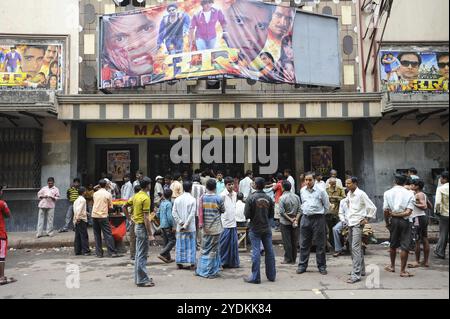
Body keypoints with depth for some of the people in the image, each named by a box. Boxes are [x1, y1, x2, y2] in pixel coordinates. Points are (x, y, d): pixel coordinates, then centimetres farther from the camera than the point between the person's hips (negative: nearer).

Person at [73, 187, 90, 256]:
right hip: (81, 220, -8)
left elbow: (75, 209, 19)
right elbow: (79, 209, -21)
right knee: (84, 236, -5)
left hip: (76, 220, 8)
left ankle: (77, 251, 12)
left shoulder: (76, 200, 18)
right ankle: (85, 251, -4)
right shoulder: (83, 199, -8)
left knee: (77, 236, 10)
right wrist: (78, 217, -28)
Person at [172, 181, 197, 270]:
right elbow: (192, 214, -15)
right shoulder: (192, 199, -10)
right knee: (191, 245, 5)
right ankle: (192, 264, 8)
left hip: (180, 227, 3)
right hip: (190, 227, -3)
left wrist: (180, 222, -6)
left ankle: (179, 263, 16)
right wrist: (186, 225, -12)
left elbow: (174, 212, -3)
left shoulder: (177, 199, 2)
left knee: (180, 244, 11)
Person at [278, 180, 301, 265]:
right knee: (294, 241, 10)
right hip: (295, 222, 5)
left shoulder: (282, 198, -11)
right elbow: (299, 210, -1)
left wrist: (290, 219, -12)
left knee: (287, 241, 2)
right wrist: (296, 220, -7)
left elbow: (282, 212, -16)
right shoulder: (296, 197, 3)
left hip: (285, 222, -5)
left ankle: (288, 259, 7)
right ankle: (293, 259, 17)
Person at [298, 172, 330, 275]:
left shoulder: (320, 191, -6)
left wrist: (320, 213, 7)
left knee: (320, 244, 4)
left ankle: (322, 266, 15)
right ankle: (302, 265, 17)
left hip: (318, 219, -4)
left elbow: (327, 205, 4)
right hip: (305, 218, 4)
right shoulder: (302, 191, 8)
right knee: (304, 244, 8)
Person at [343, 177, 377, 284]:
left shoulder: (361, 194, -12)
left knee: (355, 248, -13)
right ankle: (361, 270, 29)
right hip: (350, 224, 8)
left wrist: (366, 219, -10)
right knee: (355, 248, 15)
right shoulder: (349, 194, 9)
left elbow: (372, 208, -10)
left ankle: (356, 275, -12)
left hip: (357, 224, -8)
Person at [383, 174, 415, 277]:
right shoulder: (409, 194, -3)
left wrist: (387, 222, 5)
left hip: (393, 221, 2)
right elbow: (409, 212, -14)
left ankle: (392, 266, 33)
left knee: (393, 245, 18)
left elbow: (386, 210, -6)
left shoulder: (387, 193, -2)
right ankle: (402, 270, 8)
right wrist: (399, 214, -5)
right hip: (405, 221, -2)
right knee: (405, 246, 4)